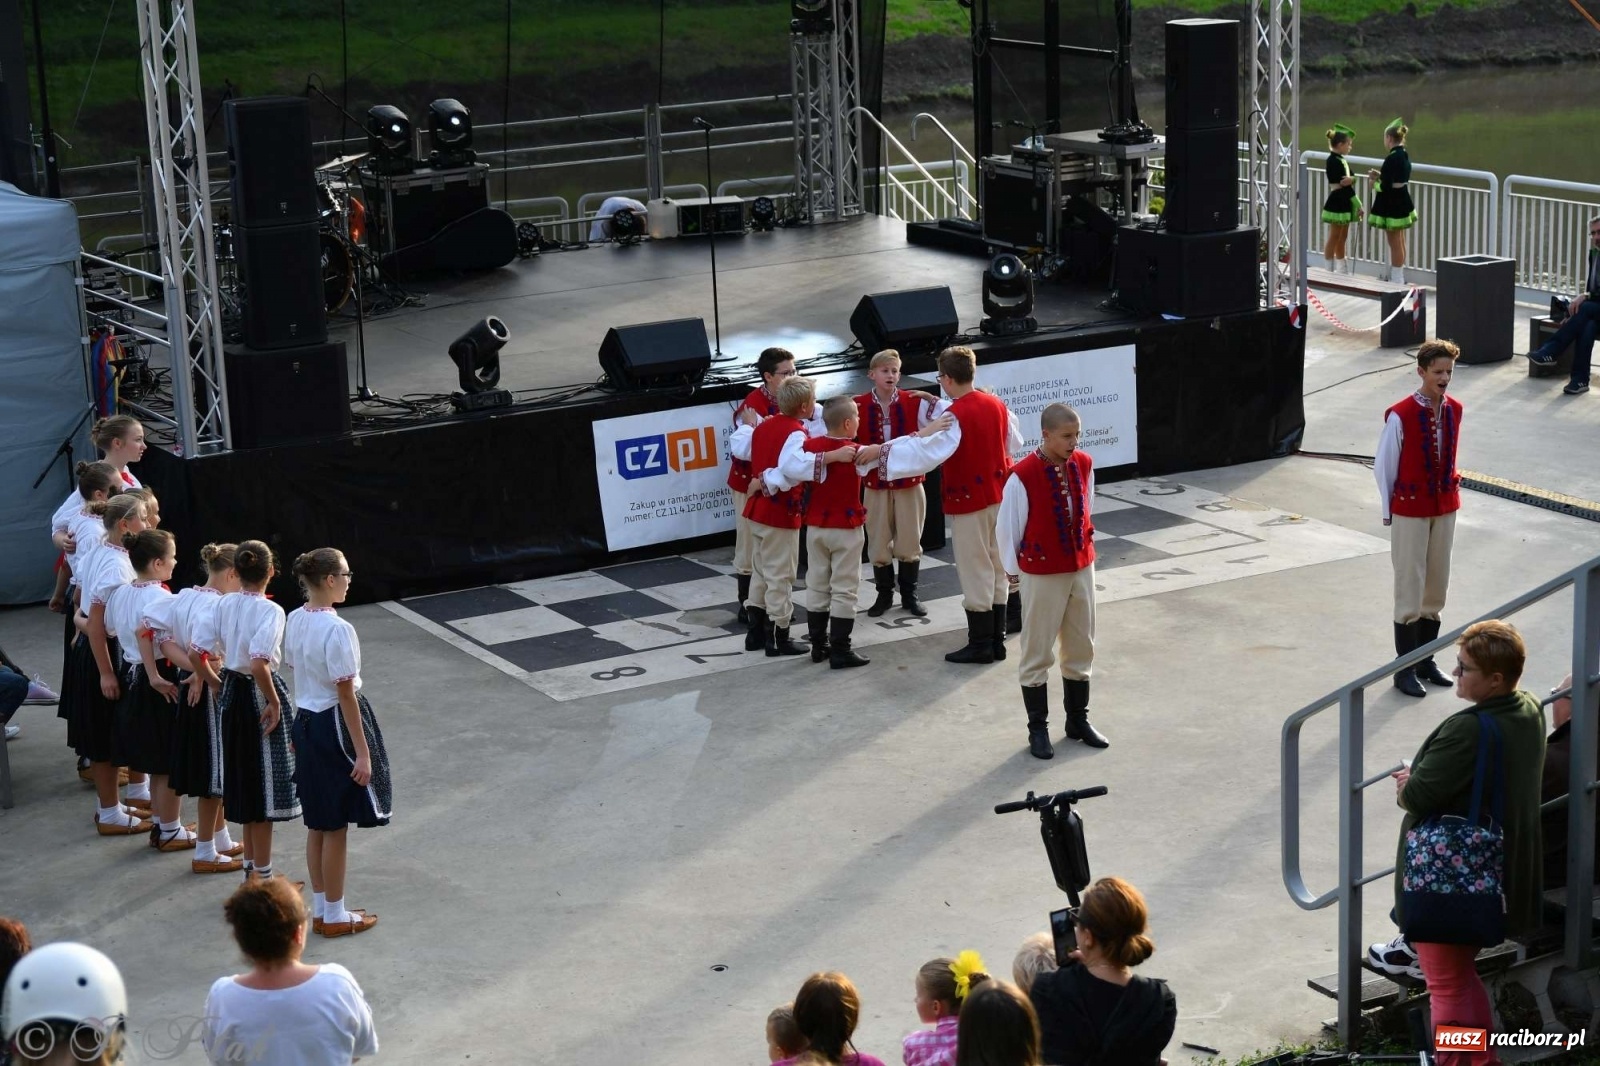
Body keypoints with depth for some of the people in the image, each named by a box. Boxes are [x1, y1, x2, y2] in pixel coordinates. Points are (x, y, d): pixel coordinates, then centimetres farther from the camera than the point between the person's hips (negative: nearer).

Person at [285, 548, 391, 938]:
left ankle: (319, 909, 28)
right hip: (334, 724, -8)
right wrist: (362, 752, -16)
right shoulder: (337, 630, -23)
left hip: (304, 721, 8)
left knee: (317, 822, 18)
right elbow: (346, 694, -21)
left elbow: (296, 669, 10)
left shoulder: (295, 621, 2)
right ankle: (334, 916, 15)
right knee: (336, 826, 5)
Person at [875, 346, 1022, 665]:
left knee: (975, 572, 2)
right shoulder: (997, 405, 2)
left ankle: (980, 644, 8)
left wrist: (881, 452, -24)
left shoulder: (954, 416, -20)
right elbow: (1013, 442, 17)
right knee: (997, 569, 14)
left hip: (969, 501, -7)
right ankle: (997, 640, 21)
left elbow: (926, 454, -27)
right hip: (998, 494, 7)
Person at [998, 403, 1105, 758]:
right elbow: (1006, 527, -11)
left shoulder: (1084, 465, -3)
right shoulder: (1024, 476, -20)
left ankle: (1078, 720, 29)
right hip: (1042, 575, -5)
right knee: (1037, 653, 5)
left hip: (1082, 568, 6)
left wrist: (1083, 548, 15)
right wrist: (1015, 569, -4)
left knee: (1081, 648, 15)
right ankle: (1038, 729, 15)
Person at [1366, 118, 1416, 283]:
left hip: (1391, 204, -10)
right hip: (1403, 202, 10)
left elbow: (1386, 186, -23)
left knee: (1395, 243, -1)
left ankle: (1396, 278, 5)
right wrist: (1380, 176, 12)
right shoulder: (1405, 156, 7)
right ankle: (1398, 275, 29)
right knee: (1399, 242, 18)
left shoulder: (1391, 159, -22)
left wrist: (1375, 182, -4)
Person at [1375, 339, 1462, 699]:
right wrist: (1389, 511, -6)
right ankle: (1405, 668, 9)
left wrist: (1450, 487, 12)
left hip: (1445, 507, 6)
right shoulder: (1400, 416, -19)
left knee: (1437, 587, 13)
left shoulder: (1454, 410, -1)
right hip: (1410, 510, -6)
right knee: (1410, 588, 0)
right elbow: (1383, 466, -11)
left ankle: (1425, 660, 26)